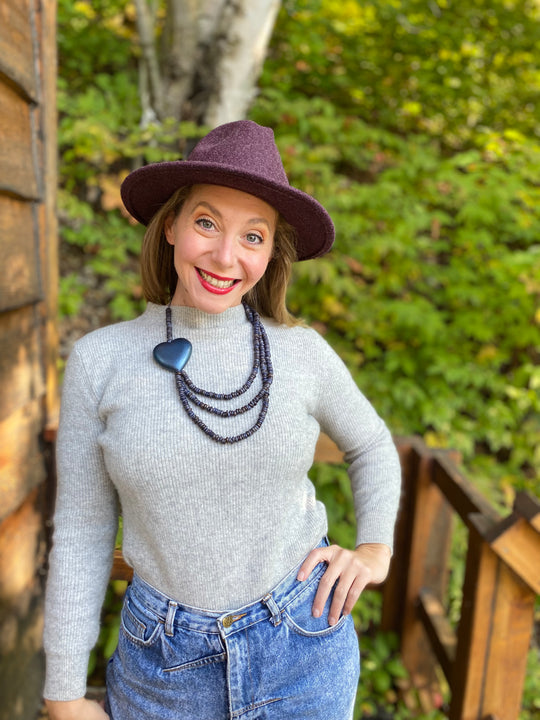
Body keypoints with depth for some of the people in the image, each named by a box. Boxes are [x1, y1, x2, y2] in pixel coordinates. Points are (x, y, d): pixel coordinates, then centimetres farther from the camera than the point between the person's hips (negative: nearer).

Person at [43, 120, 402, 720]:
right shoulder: (100, 361, -11)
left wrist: (375, 550, -3)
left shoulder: (302, 352, -9)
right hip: (166, 668, 0)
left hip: (306, 650, 1)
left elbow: (371, 447, 10)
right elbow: (82, 534, -4)